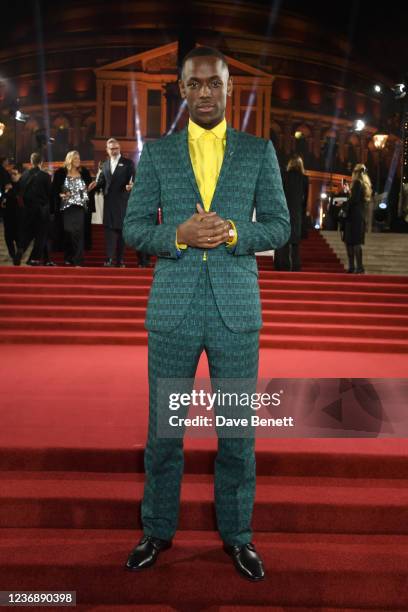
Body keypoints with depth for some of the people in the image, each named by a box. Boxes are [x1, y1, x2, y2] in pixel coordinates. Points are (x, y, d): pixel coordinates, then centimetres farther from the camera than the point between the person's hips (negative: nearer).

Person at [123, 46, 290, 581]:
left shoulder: (259, 151, 7)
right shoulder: (157, 153, 8)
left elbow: (280, 226, 4)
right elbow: (134, 228, 4)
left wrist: (233, 233, -15)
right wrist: (179, 236, -15)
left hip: (236, 309, 0)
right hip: (173, 308, 1)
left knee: (238, 430, 9)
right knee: (163, 429, 10)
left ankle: (237, 534, 29)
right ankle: (158, 530, 31)